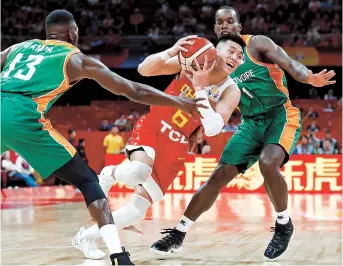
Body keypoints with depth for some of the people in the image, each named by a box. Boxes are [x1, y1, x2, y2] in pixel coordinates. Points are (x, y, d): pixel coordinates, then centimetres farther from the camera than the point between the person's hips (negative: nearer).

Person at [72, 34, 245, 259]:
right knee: (138, 172, -34)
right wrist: (170, 52, -31)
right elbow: (144, 70, -14)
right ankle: (108, 175, 2)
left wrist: (200, 88, -28)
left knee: (141, 204, -3)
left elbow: (212, 129, -23)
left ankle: (88, 235, 16)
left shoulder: (231, 92, -9)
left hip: (176, 147, 2)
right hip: (151, 128, -2)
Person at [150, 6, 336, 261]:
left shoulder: (257, 43, -8)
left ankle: (284, 225, -10)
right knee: (218, 176, 1)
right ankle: (178, 235, 10)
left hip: (281, 115, -5)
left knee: (268, 163, -33)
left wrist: (310, 78, -40)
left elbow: (291, 64, -19)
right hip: (251, 123, 6)